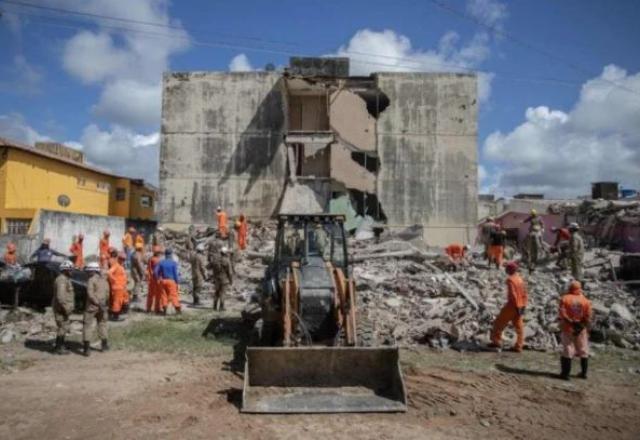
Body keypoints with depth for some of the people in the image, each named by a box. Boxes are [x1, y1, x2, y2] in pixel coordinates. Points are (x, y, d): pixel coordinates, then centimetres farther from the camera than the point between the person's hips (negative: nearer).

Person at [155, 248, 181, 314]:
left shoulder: (161, 262, 5)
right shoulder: (174, 263, -6)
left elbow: (155, 271, 2)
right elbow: (175, 273, -9)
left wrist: (158, 278, 14)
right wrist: (177, 282, -3)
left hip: (163, 281, 4)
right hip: (171, 281, -4)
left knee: (164, 295, 9)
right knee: (174, 295, 1)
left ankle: (164, 310, 8)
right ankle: (178, 309, 2)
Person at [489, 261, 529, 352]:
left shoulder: (510, 279, -15)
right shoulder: (520, 278, 10)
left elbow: (513, 294, -22)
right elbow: (525, 294, 12)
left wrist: (516, 306, -20)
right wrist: (523, 306, 14)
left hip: (512, 305, -8)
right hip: (520, 306, 8)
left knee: (499, 322, 5)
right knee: (519, 326, 10)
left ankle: (496, 341, 9)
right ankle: (518, 346, 13)